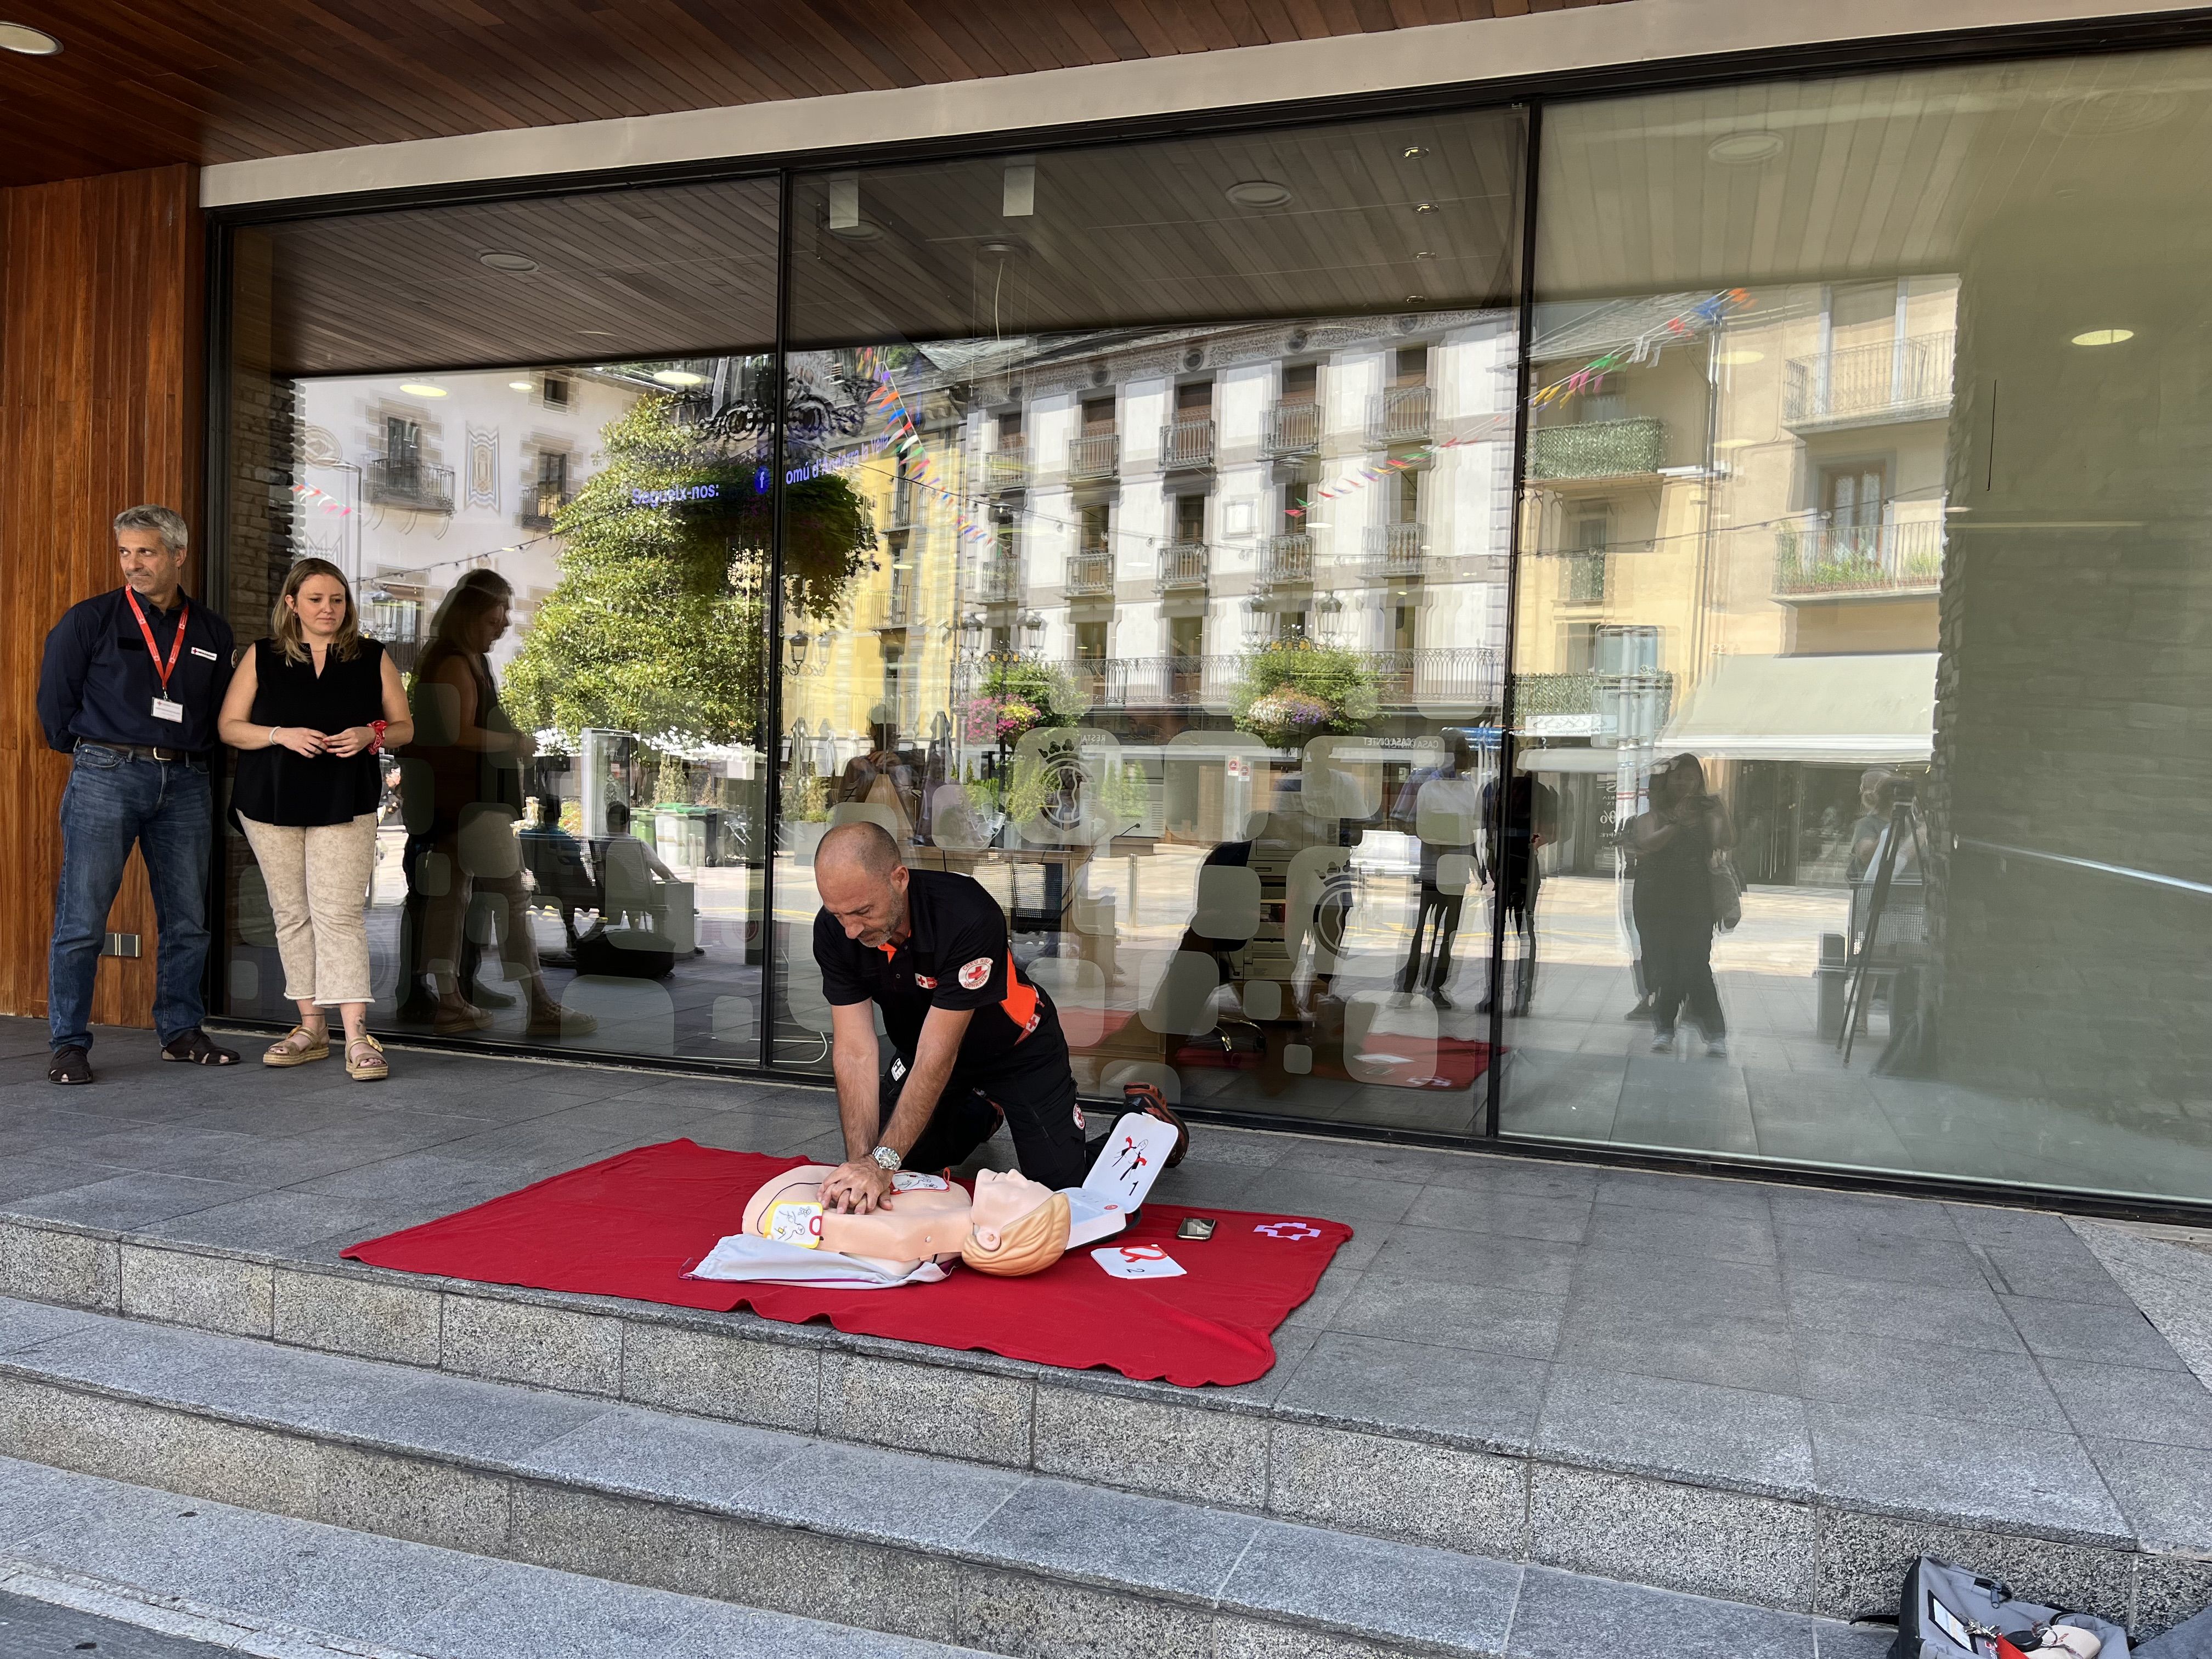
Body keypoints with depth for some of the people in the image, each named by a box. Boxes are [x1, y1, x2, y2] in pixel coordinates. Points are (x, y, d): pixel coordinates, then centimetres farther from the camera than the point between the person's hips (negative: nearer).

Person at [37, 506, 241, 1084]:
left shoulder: (211, 632, 10)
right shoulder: (88, 621, 2)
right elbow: (55, 699, 7)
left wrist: (189, 752, 11)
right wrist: (88, 754, 12)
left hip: (185, 782, 3)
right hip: (106, 776, -3)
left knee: (187, 919, 7)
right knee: (82, 918, -4)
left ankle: (180, 1031, 19)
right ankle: (68, 1044, 5)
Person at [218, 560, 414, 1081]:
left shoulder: (373, 658, 7)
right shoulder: (262, 657, 7)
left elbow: (404, 725, 10)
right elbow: (229, 726, 6)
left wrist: (370, 735, -11)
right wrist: (281, 735, -12)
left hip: (345, 804, -2)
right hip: (272, 803, 2)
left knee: (339, 914, -11)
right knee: (292, 913, 7)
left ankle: (358, 1038, -14)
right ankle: (311, 1027, 17)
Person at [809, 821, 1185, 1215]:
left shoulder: (968, 916, -40)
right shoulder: (834, 929, -24)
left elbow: (939, 1054, -38)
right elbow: (854, 1050, -25)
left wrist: (882, 1162, -43)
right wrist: (862, 1162, -36)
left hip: (1017, 1050, -5)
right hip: (920, 1048, 5)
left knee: (1063, 1189, -8)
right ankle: (980, 1114, 33)